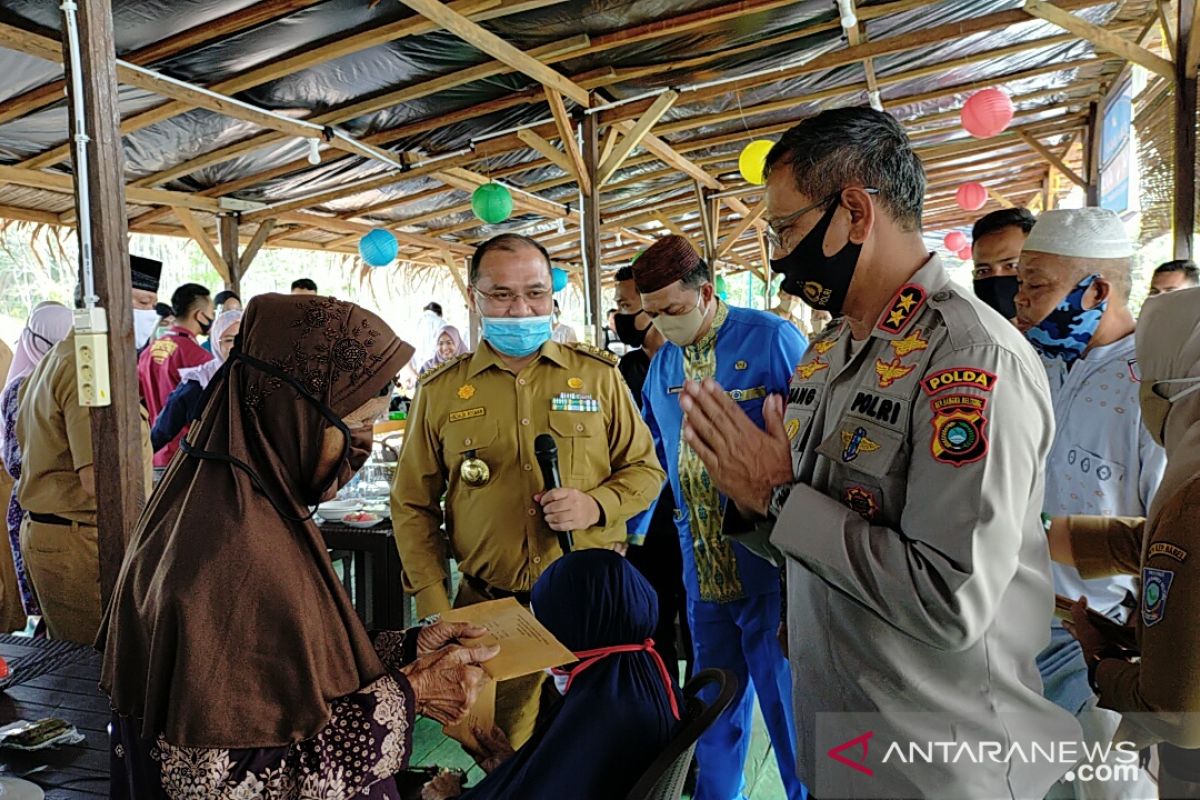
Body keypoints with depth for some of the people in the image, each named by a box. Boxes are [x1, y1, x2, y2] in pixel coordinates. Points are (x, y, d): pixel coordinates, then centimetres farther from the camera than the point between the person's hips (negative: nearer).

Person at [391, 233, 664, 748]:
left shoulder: (597, 375, 1)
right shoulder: (439, 392, 2)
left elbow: (644, 469, 7)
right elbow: (413, 506, 7)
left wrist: (597, 506, -13)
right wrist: (434, 608, -1)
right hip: (489, 609, 0)